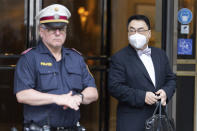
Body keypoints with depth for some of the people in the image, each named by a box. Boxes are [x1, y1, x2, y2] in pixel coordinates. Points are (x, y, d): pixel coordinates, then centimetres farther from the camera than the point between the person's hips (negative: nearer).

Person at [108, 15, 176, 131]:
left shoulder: (160, 54, 13)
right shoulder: (119, 58, -4)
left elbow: (171, 79, 17)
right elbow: (115, 87, -12)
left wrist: (166, 91, -5)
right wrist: (142, 96, -19)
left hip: (158, 119, 5)